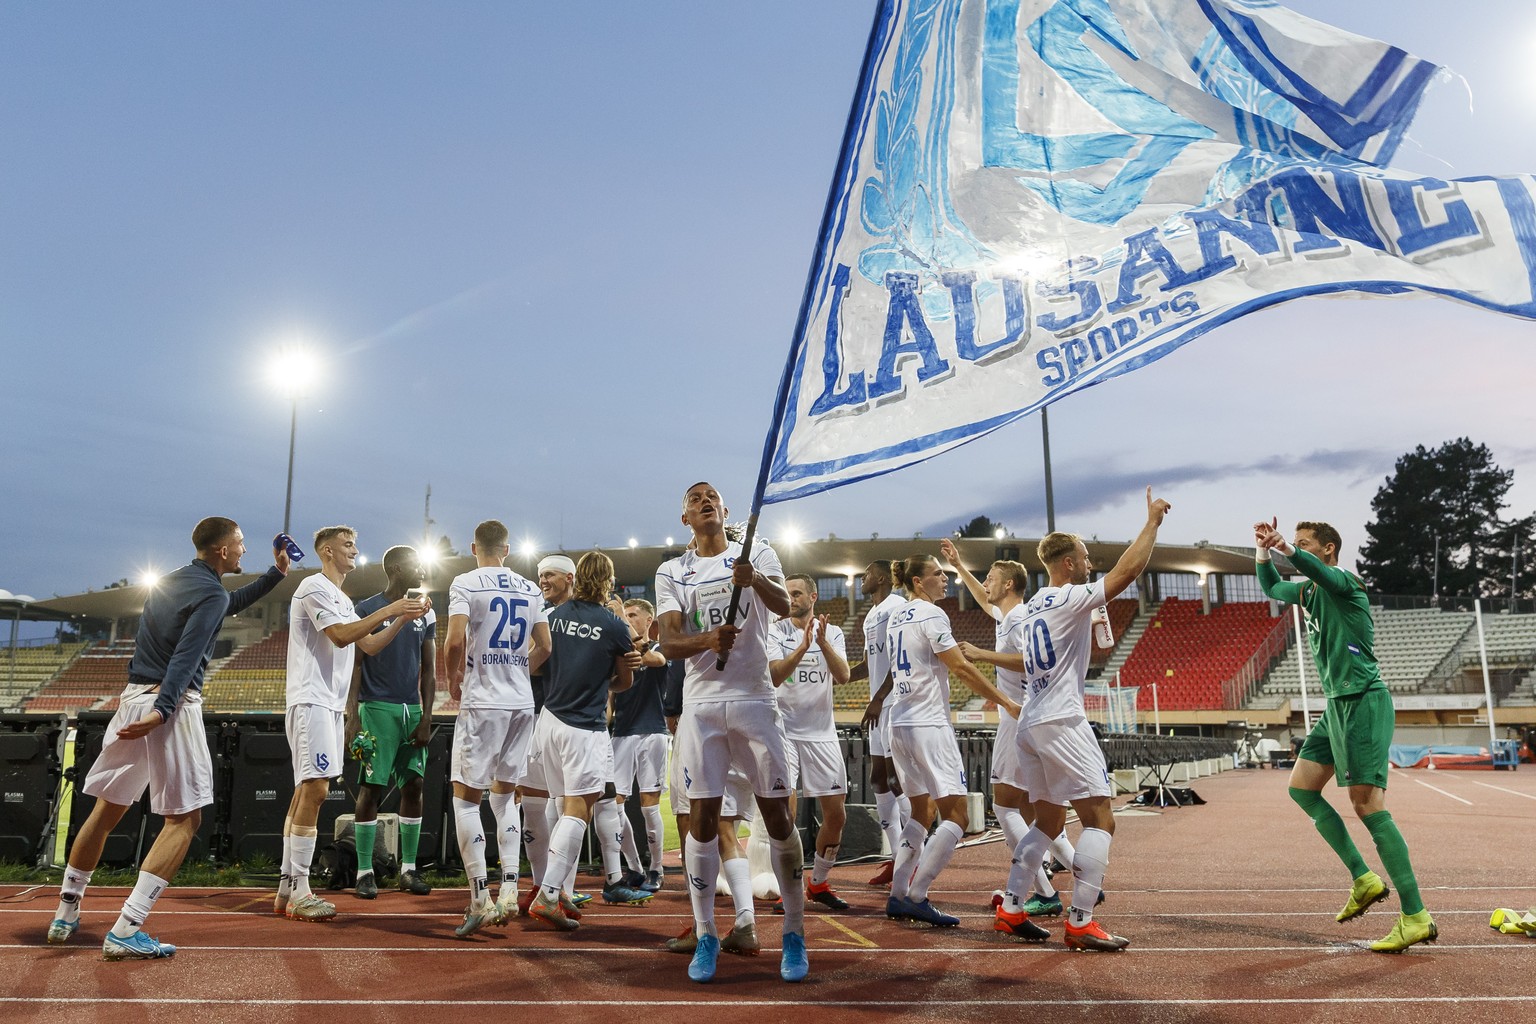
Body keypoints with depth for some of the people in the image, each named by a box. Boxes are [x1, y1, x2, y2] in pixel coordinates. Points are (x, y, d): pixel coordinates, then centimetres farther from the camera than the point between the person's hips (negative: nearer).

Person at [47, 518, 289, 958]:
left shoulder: (171, 581, 17)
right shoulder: (211, 594, -10)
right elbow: (186, 657, -23)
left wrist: (275, 574, 32)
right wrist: (161, 711, -32)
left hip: (133, 696, 9)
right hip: (171, 704, -9)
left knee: (106, 810, 19)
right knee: (185, 818, -3)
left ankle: (65, 915, 29)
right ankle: (125, 931, -9)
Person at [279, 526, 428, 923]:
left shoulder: (341, 599, 23)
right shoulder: (315, 588, -7)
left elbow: (368, 645, 21)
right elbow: (341, 635, -19)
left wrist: (403, 618, 9)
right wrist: (389, 611, -18)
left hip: (331, 703, 10)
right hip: (311, 700, -10)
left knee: (307, 790, 9)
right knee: (315, 789, -14)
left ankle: (286, 888, 14)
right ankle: (298, 891, -11)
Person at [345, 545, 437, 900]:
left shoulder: (425, 614, 12)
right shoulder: (367, 609, -2)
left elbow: (428, 671, 12)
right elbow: (354, 666, -4)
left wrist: (426, 718, 4)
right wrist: (352, 717, -12)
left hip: (412, 710, 5)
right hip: (377, 709, -5)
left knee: (413, 786, 4)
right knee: (371, 788, -3)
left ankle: (409, 868, 14)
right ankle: (364, 871, 6)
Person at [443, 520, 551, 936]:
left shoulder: (466, 583, -5)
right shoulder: (530, 589, 10)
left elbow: (455, 641, -16)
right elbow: (544, 647, 10)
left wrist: (453, 679, 2)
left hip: (482, 703, -5)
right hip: (523, 703, 5)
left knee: (466, 796, 3)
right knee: (504, 793, 17)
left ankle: (481, 899, -1)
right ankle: (509, 892, 12)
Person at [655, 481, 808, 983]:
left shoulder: (759, 555, 5)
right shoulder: (671, 572, 9)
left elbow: (784, 606, -15)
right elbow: (668, 642, -3)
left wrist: (755, 579, -37)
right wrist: (707, 640, -25)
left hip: (754, 701, -1)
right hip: (701, 704, 1)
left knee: (778, 817, 0)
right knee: (702, 819, 1)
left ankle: (794, 935, 12)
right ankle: (705, 937, 14)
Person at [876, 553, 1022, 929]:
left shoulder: (896, 617, 15)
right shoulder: (931, 614, -10)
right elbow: (961, 668, -14)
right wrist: (1006, 702, -10)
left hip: (900, 723, 9)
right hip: (929, 724, -9)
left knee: (922, 812, 17)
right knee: (956, 816, -6)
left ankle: (898, 897, 14)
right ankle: (916, 898, -9)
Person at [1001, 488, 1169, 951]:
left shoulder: (1032, 606, 16)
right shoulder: (1070, 599, -10)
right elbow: (1126, 571, -14)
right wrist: (1152, 521, -4)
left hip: (1030, 722, 9)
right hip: (1061, 722, -9)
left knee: (1049, 820, 17)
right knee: (1099, 820, -6)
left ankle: (1010, 910, 17)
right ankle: (1081, 923, -8)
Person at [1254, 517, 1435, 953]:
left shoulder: (1342, 581, -10)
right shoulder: (1307, 591, 16)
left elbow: (1318, 570, -34)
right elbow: (1271, 588, 34)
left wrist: (1285, 546, -45)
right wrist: (1263, 552, 19)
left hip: (1364, 702, -10)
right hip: (1337, 705, 10)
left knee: (1367, 806, -13)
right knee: (1301, 788, 9)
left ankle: (1416, 917, -8)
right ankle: (1364, 879, 14)